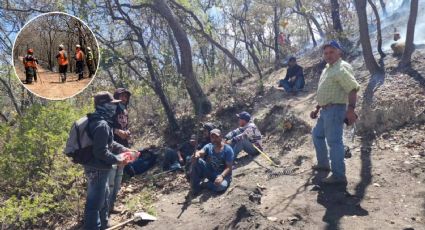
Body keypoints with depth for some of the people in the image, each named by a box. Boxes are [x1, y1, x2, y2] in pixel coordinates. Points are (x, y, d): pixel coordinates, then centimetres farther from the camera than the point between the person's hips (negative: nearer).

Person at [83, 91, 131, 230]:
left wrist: (125, 150, 9)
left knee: (104, 197, 25)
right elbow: (101, 152, -27)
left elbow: (110, 143, 18)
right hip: (97, 169, -11)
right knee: (95, 202, 2)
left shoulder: (102, 122, 9)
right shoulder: (102, 125, -25)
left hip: (98, 167, 11)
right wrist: (118, 160, -16)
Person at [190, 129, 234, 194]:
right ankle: (195, 187, -12)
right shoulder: (208, 146, -1)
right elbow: (200, 153, -19)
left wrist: (221, 176, -34)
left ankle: (202, 184, -11)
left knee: (222, 186, -38)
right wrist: (196, 155, -44)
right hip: (210, 172, 4)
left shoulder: (228, 149, -13)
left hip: (223, 174, -3)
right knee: (197, 160, -20)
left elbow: (229, 167, -17)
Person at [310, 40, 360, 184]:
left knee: (334, 141, -8)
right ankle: (323, 163, 35)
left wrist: (351, 109, -32)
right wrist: (317, 109, 24)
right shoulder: (327, 69, 18)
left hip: (335, 110, -10)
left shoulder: (342, 68, -13)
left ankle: (339, 175, -2)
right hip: (326, 110, 10)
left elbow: (353, 89, -23)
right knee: (317, 135, 21)